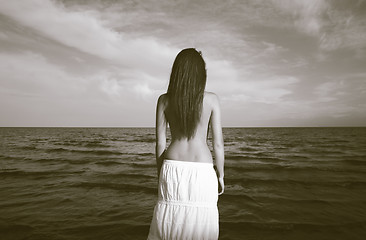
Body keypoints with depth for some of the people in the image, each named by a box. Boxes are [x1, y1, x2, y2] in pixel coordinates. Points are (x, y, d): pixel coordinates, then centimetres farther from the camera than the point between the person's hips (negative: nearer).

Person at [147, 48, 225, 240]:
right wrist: (220, 175, 10)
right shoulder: (212, 99, -4)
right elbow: (218, 143, -2)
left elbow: (160, 142, 2)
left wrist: (160, 174, 14)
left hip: (173, 168, 2)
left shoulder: (164, 100, -1)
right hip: (202, 171, -1)